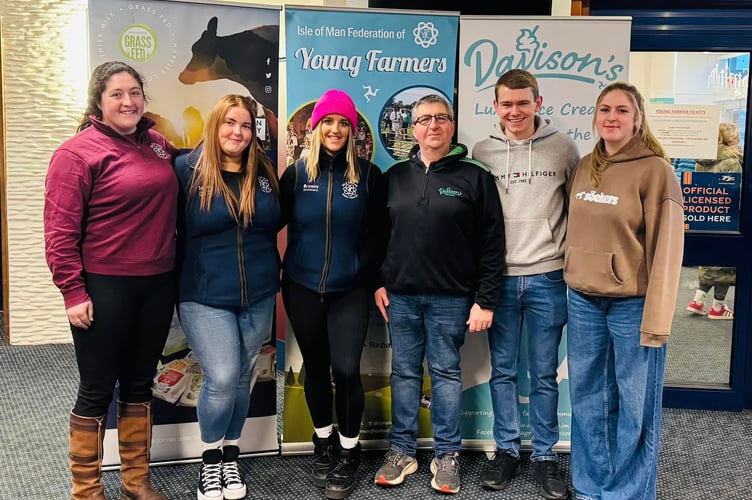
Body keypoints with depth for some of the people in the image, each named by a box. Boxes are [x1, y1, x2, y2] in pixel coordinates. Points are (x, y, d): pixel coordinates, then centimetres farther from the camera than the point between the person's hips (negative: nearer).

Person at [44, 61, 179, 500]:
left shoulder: (157, 144, 9)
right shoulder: (78, 152, -10)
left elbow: (170, 203, 27)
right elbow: (60, 230, -12)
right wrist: (73, 291, -14)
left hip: (158, 284, 6)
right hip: (104, 287, -6)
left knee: (139, 384, 16)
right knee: (97, 390, 6)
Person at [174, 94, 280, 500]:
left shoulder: (265, 172, 5)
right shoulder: (187, 169, -5)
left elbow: (275, 223, 19)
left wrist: (271, 271, 8)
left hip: (258, 297, 4)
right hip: (205, 297, -3)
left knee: (242, 379, 12)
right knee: (222, 378, -10)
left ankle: (230, 456, 31)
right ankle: (209, 459, 16)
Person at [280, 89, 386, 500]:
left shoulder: (369, 176, 0)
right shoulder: (296, 174, 2)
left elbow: (376, 234, 2)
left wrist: (365, 273, -3)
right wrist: (279, 269, 0)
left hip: (350, 291, -1)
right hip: (302, 288, 2)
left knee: (346, 369, -7)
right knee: (315, 367, 12)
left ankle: (349, 451, 14)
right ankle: (324, 442, 33)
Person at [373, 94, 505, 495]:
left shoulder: (475, 177, -3)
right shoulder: (395, 175, 7)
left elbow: (492, 245, -5)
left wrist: (485, 300, -8)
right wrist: (377, 282, 5)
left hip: (450, 297, -3)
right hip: (400, 295, 3)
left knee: (445, 373, 7)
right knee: (404, 372, 11)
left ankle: (446, 455, 21)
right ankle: (401, 451, 23)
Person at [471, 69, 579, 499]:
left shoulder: (562, 147, 0)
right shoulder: (482, 152, 3)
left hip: (547, 278, -1)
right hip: (498, 278, 1)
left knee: (544, 375, 8)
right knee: (503, 371, 10)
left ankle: (545, 456, 22)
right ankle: (506, 450, 25)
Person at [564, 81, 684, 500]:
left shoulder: (656, 170, -9)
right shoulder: (585, 168, 9)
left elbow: (666, 249, -12)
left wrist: (656, 320, -15)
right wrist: (572, 286, 13)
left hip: (632, 304, -5)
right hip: (584, 301, 6)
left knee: (635, 406, 5)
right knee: (588, 399, 14)